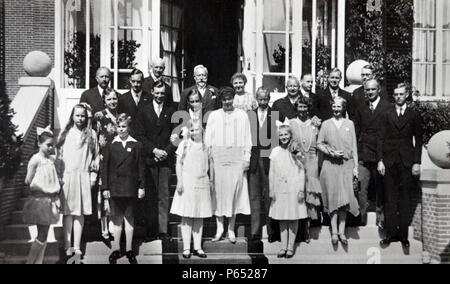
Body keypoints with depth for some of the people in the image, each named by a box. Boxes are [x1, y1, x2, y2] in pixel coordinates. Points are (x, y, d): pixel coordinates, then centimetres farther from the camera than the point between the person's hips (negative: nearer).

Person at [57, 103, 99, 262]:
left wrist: (93, 175, 3)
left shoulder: (91, 134, 9)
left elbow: (96, 155, 9)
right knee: (68, 212, -1)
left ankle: (76, 247, 3)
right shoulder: (65, 133, 9)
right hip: (66, 176, 0)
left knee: (80, 212, 0)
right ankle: (67, 246, 2)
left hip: (83, 177, 0)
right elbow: (58, 154, 8)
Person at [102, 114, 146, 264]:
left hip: (131, 188, 0)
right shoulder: (111, 146, 5)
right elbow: (105, 167, 4)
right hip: (115, 188, 1)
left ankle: (129, 250, 15)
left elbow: (141, 167, 3)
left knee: (129, 218, 7)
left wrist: (142, 186, -1)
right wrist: (105, 187, -1)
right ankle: (116, 249, 14)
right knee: (117, 219, 6)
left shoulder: (137, 145, 3)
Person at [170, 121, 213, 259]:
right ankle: (186, 248, 7)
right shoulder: (184, 144, 0)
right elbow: (179, 164, -2)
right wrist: (179, 181, -9)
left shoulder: (205, 146, 9)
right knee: (186, 217, 1)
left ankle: (197, 247, 14)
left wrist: (210, 181, 9)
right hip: (187, 184, -3)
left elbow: (208, 166, 14)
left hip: (202, 184, 3)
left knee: (199, 217, 7)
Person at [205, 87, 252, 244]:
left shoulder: (242, 115, 7)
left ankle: (231, 229, 11)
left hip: (237, 158, 0)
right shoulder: (213, 116, 8)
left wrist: (246, 158, -1)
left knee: (235, 192, 1)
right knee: (218, 191, 1)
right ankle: (219, 228, 12)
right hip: (218, 158, 0)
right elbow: (208, 139, 8)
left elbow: (247, 138, 7)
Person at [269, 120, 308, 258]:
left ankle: (291, 247, 11)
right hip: (280, 189, 2)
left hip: (294, 189, -2)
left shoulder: (296, 151, 0)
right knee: (282, 219, 7)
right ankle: (283, 247, 14)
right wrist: (272, 190, 4)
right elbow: (271, 173, 7)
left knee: (294, 218, 3)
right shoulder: (275, 152, 4)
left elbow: (301, 171, 0)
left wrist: (301, 190, -4)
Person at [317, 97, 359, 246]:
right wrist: (331, 152, -10)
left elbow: (354, 147, 7)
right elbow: (319, 144, 6)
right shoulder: (326, 124, 7)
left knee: (344, 198, -2)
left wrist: (355, 167, 2)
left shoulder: (349, 124, 9)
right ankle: (334, 232, 3)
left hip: (346, 165, 1)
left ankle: (342, 231, 3)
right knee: (333, 198, -2)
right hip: (330, 165, -1)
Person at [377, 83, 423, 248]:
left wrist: (417, 162, -3)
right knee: (390, 198, 1)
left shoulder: (414, 115, 8)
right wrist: (380, 160, -4)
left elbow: (418, 140, 5)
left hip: (407, 162, -1)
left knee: (404, 197, 1)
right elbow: (381, 139, 5)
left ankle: (403, 234, 7)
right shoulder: (387, 115, 9)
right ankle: (391, 233, 5)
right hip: (390, 161, 1)